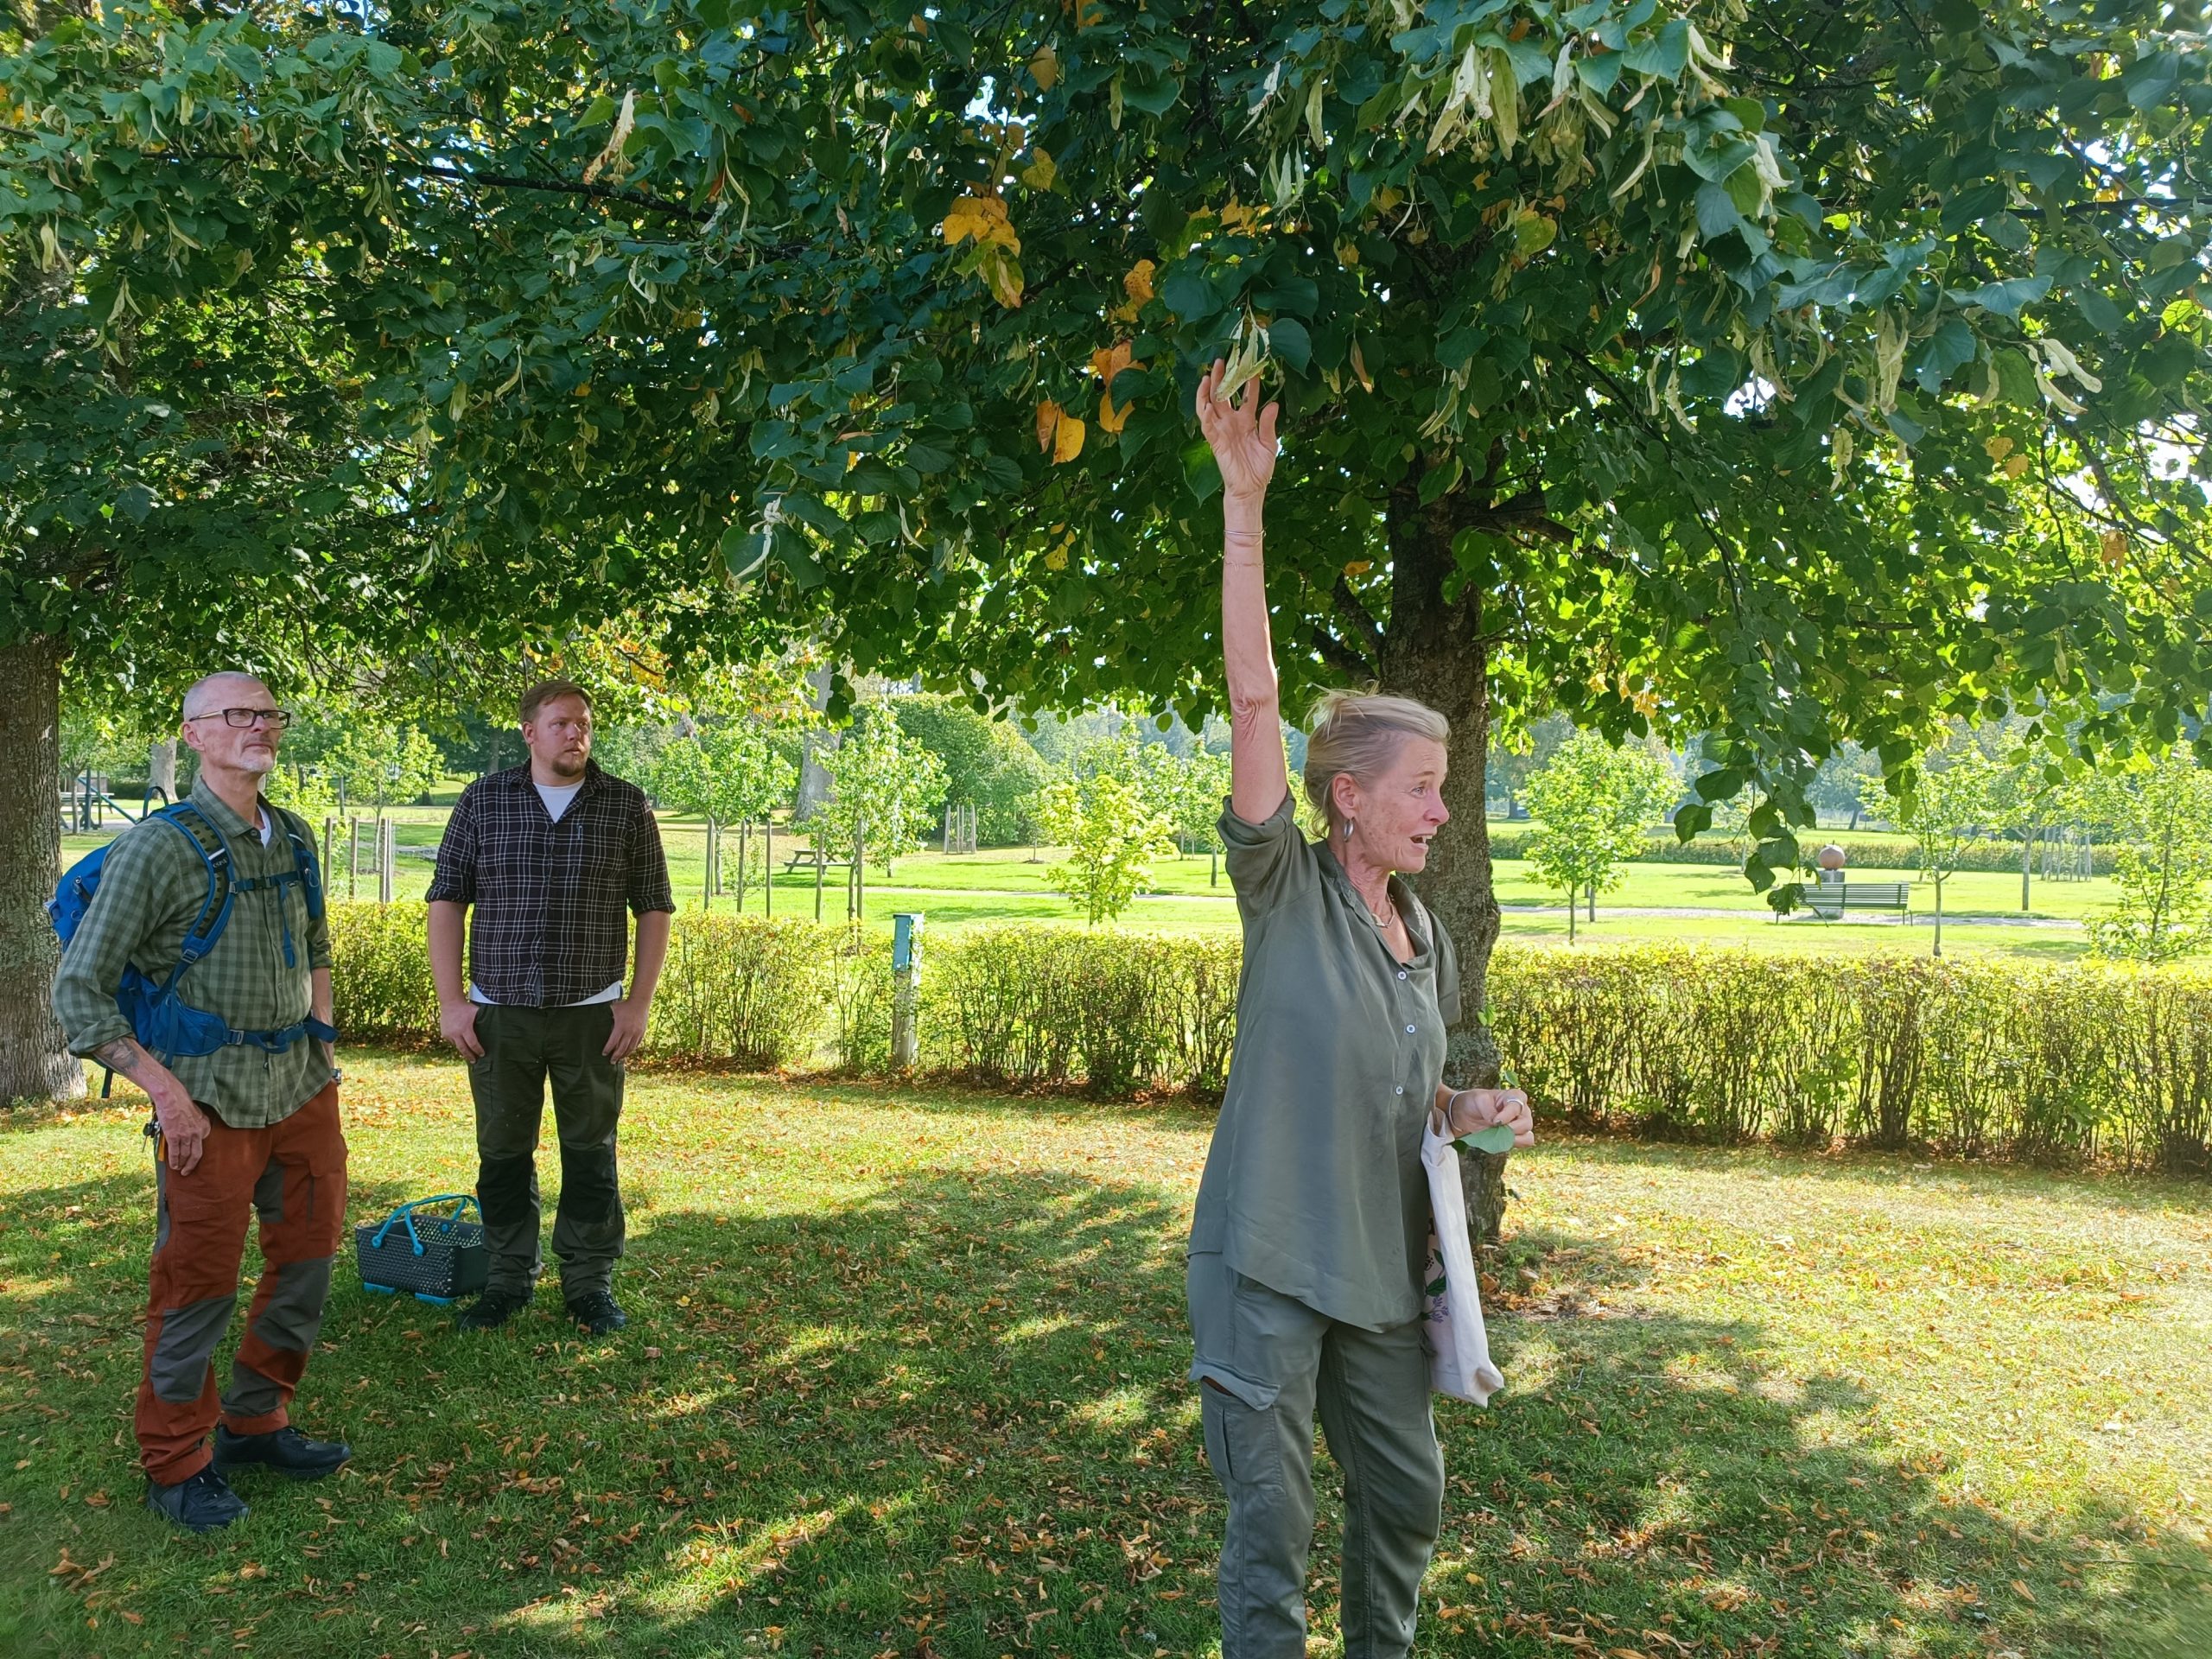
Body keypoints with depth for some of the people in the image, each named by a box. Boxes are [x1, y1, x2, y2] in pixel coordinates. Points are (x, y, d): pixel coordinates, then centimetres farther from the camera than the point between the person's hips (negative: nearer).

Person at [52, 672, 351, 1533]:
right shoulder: (157, 848, -12)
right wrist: (165, 1092, -16)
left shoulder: (297, 839, 7)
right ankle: (174, 1464, 21)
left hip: (304, 1089, 6)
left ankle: (255, 1423, 32)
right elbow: (79, 991, -11)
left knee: (307, 1262, 13)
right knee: (199, 1284, 2)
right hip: (214, 1101, -6)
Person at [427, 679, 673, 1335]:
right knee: (503, 1154, 9)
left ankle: (590, 1285, 19)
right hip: (499, 1012, 1)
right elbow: (447, 899, 4)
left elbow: (654, 907, 3)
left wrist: (639, 1003, -3)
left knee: (591, 1156, 6)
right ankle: (509, 1279, 24)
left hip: (592, 1013, -1)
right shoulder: (483, 801, 2)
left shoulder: (626, 806, 1)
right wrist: (450, 999, -3)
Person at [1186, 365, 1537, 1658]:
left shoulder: (1428, 937, 8)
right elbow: (1254, 697, -22)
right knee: (1273, 1528, 4)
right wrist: (1244, 501, -28)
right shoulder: (1285, 890, -11)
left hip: (1382, 1270, 7)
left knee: (1409, 1498, 20)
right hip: (1270, 1268, -6)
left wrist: (1475, 1107, -1)